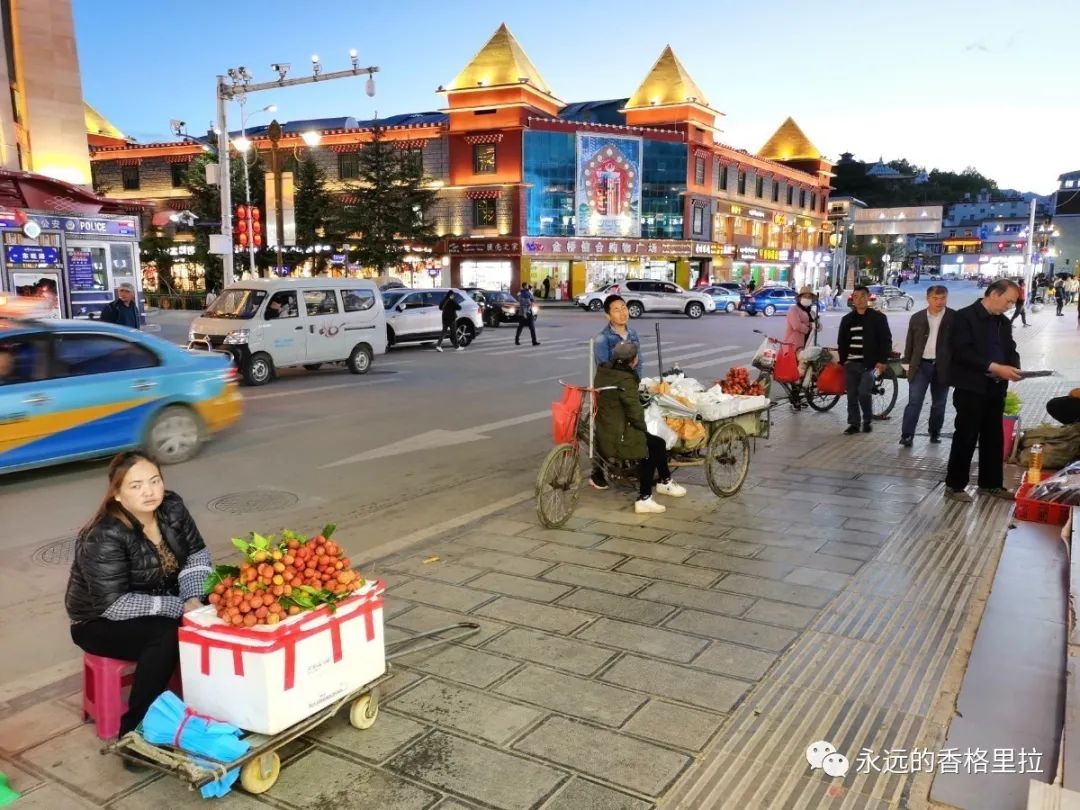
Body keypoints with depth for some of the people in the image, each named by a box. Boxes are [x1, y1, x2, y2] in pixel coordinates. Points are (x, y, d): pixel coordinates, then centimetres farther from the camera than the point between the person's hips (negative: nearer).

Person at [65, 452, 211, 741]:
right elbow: (116, 605, -30)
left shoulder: (171, 507, -10)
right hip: (102, 623, -6)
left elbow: (196, 554, -1)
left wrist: (194, 598, -17)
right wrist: (180, 607, -28)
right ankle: (135, 728, -17)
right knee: (167, 634, -32)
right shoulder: (103, 538, -28)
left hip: (159, 604, 6)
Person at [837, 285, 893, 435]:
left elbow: (886, 341, -2)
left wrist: (882, 361, -10)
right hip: (851, 364, 4)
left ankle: (867, 421, 7)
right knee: (852, 395, 4)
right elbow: (842, 342, 16)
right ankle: (853, 424, 13)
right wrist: (843, 360, 4)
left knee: (864, 392, -14)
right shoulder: (847, 319, 12)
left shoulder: (878, 318, 0)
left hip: (870, 363, -4)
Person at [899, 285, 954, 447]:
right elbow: (910, 342, 10)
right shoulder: (917, 318, 5)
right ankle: (907, 435, -9)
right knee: (914, 401, -6)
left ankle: (935, 433, 24)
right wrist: (908, 363, 6)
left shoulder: (955, 318, -1)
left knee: (939, 403, 11)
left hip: (942, 367, 0)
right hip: (920, 365, 0)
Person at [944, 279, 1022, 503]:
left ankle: (991, 483, 24)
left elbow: (1010, 350, 19)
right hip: (971, 388, -7)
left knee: (994, 438, 13)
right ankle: (954, 485, 8)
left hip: (996, 389, 7)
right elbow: (961, 352, -19)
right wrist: (994, 367, -23)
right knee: (966, 437, -2)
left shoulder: (1004, 322, 13)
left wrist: (1014, 367, -4)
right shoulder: (965, 316, -10)